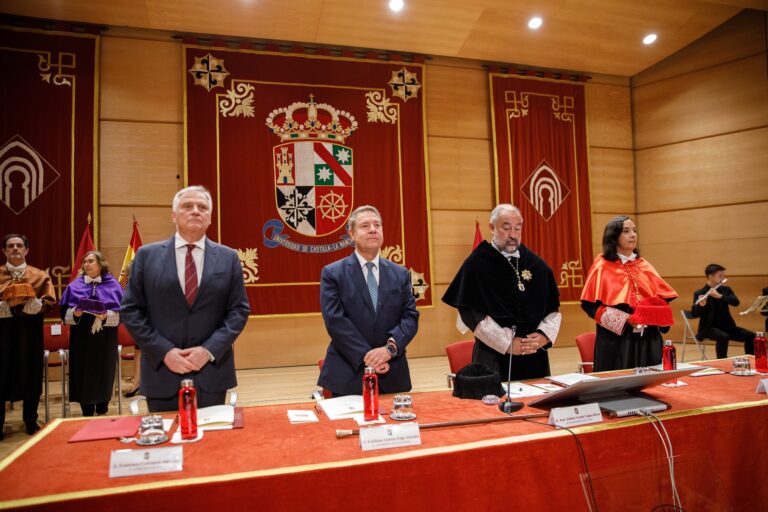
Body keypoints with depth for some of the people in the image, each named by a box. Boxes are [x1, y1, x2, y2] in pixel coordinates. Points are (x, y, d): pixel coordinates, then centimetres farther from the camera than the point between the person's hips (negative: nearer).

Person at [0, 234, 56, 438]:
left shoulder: (40, 276, 8)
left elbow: (49, 301, 2)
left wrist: (31, 303, -17)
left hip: (30, 332, 0)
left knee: (31, 375, 5)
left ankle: (31, 421, 17)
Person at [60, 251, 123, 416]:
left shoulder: (113, 285, 2)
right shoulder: (75, 285, 9)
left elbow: (120, 313, -3)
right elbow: (64, 312, 6)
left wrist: (106, 316, -20)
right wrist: (74, 313, -15)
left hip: (105, 339, -2)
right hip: (81, 338, 2)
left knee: (103, 374, 4)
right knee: (83, 375, 4)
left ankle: (102, 413, 18)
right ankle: (87, 415, 15)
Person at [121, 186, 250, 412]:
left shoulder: (228, 258, 4)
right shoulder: (147, 255, 3)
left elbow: (239, 309, 2)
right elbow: (130, 309, 1)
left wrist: (210, 349, -11)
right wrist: (164, 351, -10)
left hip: (211, 372, 1)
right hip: (162, 372, 0)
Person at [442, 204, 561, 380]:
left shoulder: (536, 264, 7)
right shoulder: (476, 264, -7)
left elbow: (553, 308, 11)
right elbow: (470, 313, -11)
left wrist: (545, 335, -7)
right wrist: (507, 343, -14)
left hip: (535, 356, 5)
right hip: (495, 356, -4)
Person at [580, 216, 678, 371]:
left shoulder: (645, 266, 12)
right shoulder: (602, 267, -4)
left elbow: (662, 297, 15)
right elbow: (592, 305, -9)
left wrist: (657, 314, -6)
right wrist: (624, 319, -18)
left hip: (648, 340, 5)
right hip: (617, 340, -5)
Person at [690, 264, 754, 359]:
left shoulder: (726, 289, 9)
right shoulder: (699, 293, -6)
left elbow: (736, 302, -11)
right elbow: (694, 314, -14)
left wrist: (720, 296, -27)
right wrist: (700, 305, -35)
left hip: (726, 325, 5)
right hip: (709, 327, -5)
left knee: (751, 336, -13)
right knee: (723, 337, -34)